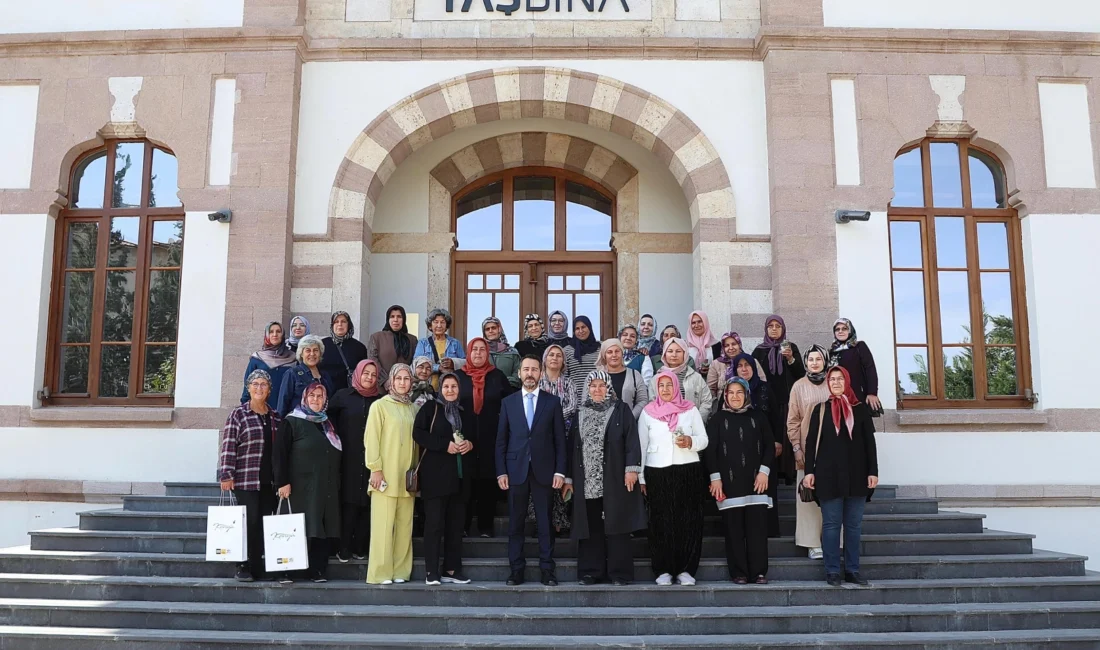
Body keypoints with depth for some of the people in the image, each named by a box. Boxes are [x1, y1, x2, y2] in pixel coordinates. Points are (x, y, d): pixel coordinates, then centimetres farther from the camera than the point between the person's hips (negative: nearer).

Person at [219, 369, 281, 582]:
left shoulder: (275, 417, 13)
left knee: (266, 523, 6)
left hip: (270, 481, 5)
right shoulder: (238, 415, -1)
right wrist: (226, 475, -14)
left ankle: (261, 567, 14)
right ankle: (244, 567, 5)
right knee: (250, 522, -6)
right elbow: (228, 446, -7)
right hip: (246, 480, -4)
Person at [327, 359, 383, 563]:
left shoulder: (380, 400, 10)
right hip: (348, 460, -2)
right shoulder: (342, 396, 5)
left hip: (372, 461, 2)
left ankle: (360, 547, 10)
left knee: (367, 504, 2)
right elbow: (329, 421, 5)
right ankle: (344, 548, 4)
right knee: (349, 503, -3)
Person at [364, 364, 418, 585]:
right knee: (383, 524, -5)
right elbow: (371, 439, -4)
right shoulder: (380, 406, 0)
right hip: (386, 475, -5)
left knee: (405, 525, 4)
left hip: (407, 476, 5)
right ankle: (380, 573, 1)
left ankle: (401, 571, 11)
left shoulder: (412, 409, 14)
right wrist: (375, 469, -10)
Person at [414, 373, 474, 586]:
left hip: (459, 474, 5)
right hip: (435, 473, -5)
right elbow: (418, 433, -9)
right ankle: (431, 571, -1)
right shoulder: (430, 408, 2)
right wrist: (445, 445, -15)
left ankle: (452, 569, 11)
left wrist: (470, 445, 0)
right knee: (434, 522, -6)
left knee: (456, 523, 5)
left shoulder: (463, 412, 17)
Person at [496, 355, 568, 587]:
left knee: (545, 523, 3)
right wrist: (501, 471, -1)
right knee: (515, 523, 5)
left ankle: (547, 570, 10)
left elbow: (560, 439, 3)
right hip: (515, 470, 1)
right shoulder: (508, 402, 8)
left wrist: (560, 471, -4)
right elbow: (501, 440, 6)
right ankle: (516, 569, 13)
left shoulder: (553, 402, 5)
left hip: (544, 470, -1)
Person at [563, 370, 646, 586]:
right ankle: (591, 572, 11)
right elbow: (573, 446, 14)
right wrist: (569, 478, 11)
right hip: (587, 481, 3)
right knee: (590, 528, 5)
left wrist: (631, 469, -14)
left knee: (616, 527, -2)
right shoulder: (581, 414, 14)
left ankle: (620, 573, 4)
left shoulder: (621, 410, 4)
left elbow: (631, 440, -4)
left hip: (615, 479, -3)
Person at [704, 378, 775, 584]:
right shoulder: (717, 419, 5)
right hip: (729, 482, -1)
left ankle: (759, 572, 4)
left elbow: (769, 445, 8)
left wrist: (764, 471, -3)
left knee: (757, 527, -2)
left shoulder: (757, 417, 9)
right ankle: (738, 573, 6)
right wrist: (715, 477, -5)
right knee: (733, 529, 0)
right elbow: (709, 450, 2)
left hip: (756, 481, 1)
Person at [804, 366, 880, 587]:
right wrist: (809, 471, -4)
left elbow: (869, 442, 6)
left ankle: (852, 570, 13)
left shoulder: (860, 409, 7)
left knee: (854, 524, 6)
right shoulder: (821, 409, 6)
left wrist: (873, 471, -1)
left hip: (856, 474, 1)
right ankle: (832, 571, 5)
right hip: (828, 474, -1)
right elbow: (811, 442, 3)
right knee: (831, 524, 1)